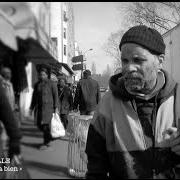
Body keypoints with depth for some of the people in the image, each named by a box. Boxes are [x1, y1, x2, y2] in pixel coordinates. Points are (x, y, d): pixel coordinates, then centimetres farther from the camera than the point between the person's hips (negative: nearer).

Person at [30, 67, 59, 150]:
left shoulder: (52, 84, -1)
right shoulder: (37, 84, 13)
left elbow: (55, 96, -2)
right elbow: (34, 96, 18)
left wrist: (56, 107, -7)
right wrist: (31, 108, 15)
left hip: (48, 106, -5)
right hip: (39, 107, 5)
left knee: (46, 124, -8)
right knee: (39, 124, 4)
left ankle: (46, 143, 4)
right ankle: (49, 137, 27)